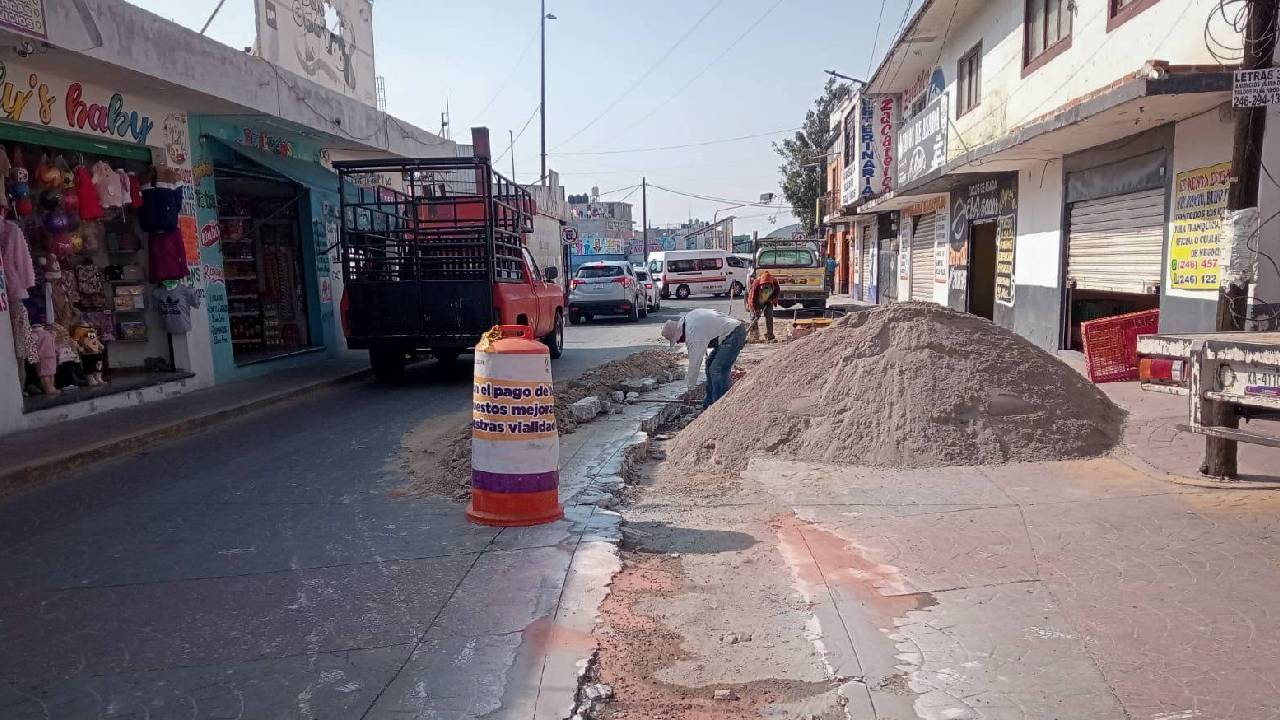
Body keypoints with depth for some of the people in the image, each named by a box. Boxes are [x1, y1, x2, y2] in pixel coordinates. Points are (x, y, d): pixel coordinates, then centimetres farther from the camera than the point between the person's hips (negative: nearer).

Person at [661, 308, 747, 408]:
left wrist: (691, 388, -7)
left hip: (733, 335, -11)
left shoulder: (693, 333, -22)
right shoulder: (687, 317, 6)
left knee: (717, 370, -16)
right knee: (710, 363, 15)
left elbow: (694, 362, -16)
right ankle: (709, 402, 20)